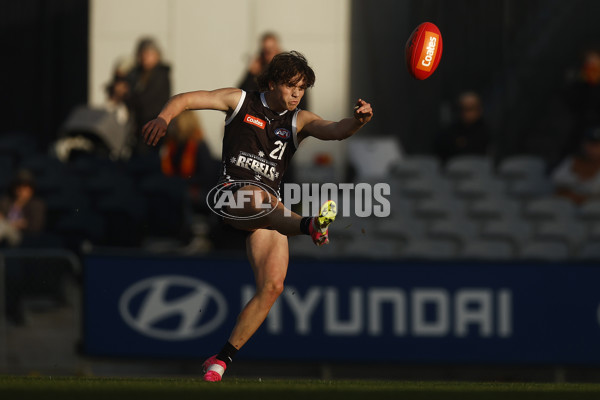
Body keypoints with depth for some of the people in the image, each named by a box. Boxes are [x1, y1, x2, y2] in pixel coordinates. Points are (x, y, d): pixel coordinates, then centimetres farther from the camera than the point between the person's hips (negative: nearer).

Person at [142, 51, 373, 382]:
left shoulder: (299, 121, 14)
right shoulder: (241, 102, 8)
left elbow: (334, 131, -6)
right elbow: (186, 99, 5)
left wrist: (357, 121, -29)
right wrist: (163, 118, -17)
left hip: (269, 210, 3)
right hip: (231, 195, -3)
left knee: (272, 286, -9)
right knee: (260, 197, -39)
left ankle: (222, 360, -2)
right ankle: (310, 227, -66)